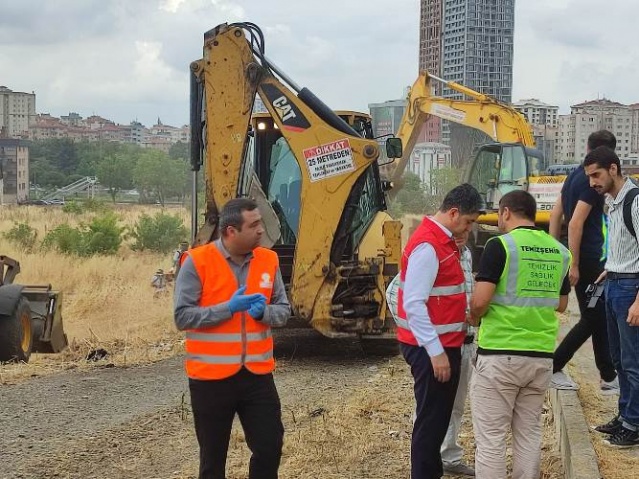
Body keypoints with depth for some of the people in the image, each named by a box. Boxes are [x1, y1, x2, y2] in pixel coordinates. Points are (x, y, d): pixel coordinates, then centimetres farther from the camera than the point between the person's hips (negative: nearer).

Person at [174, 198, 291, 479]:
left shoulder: (268, 260, 3)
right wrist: (228, 308, -20)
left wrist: (263, 311, -14)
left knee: (270, 448, 5)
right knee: (213, 456, 10)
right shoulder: (197, 262, -11)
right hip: (211, 377, -3)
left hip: (257, 374, 4)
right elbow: (182, 316, -13)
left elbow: (283, 310, 8)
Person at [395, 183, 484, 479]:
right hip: (431, 348, -10)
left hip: (444, 344, 10)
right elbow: (414, 304, -25)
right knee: (431, 418, -2)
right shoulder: (427, 246, -20)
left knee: (440, 415, 18)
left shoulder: (443, 240, 11)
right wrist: (435, 352, -24)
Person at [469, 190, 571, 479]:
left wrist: (474, 318, 3)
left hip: (500, 354, -6)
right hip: (542, 355, 6)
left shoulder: (500, 245, -11)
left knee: (491, 437, 1)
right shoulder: (559, 251, 9)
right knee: (529, 433, 14)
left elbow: (479, 301, -17)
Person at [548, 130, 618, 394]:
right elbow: (575, 224, -21)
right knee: (593, 319, 0)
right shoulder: (592, 182, -16)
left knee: (596, 317, 13)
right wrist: (574, 265, -20)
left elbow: (555, 214, 15)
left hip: (583, 257, 9)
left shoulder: (575, 176, 11)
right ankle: (552, 367, 2)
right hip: (588, 258, -9)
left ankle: (608, 377, 18)